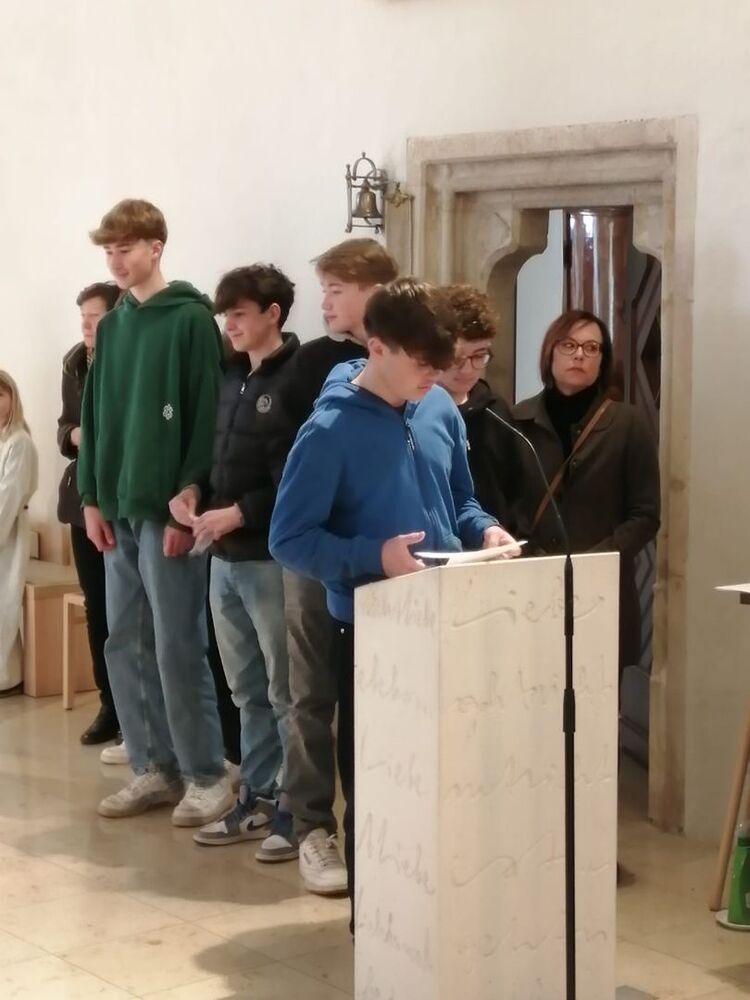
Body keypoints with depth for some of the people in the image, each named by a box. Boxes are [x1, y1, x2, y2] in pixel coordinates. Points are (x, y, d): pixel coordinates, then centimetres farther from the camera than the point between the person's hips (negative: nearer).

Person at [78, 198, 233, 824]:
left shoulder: (192, 320, -7)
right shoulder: (111, 326, 14)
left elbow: (204, 419, -12)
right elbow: (94, 415, 15)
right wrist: (92, 496, 7)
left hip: (168, 510, -7)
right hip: (118, 510, 7)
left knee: (177, 648, -4)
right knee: (126, 646, 9)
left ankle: (208, 776, 6)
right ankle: (156, 768, 19)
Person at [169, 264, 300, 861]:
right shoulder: (231, 379, 14)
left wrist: (238, 513, -19)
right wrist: (194, 491, 3)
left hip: (274, 559, -8)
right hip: (226, 558, 8)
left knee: (286, 692, -1)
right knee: (248, 690, 15)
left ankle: (298, 810, 7)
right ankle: (258, 800, 24)